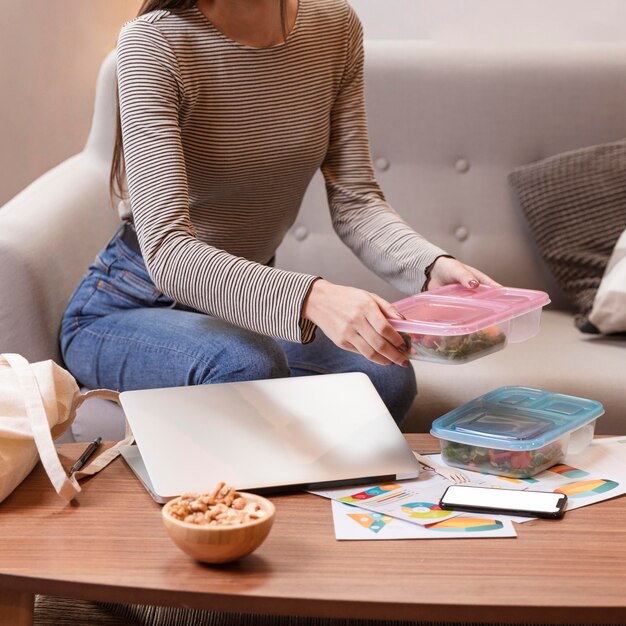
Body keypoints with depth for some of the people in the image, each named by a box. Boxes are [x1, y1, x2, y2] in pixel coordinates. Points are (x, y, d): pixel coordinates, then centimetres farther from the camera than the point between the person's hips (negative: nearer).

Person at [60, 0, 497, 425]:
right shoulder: (152, 43, -22)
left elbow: (354, 201, -4)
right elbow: (166, 252, -31)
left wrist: (432, 267, -26)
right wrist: (312, 299, -47)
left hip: (252, 303, 5)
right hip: (130, 309, -5)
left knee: (387, 377, -23)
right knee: (249, 365, -36)